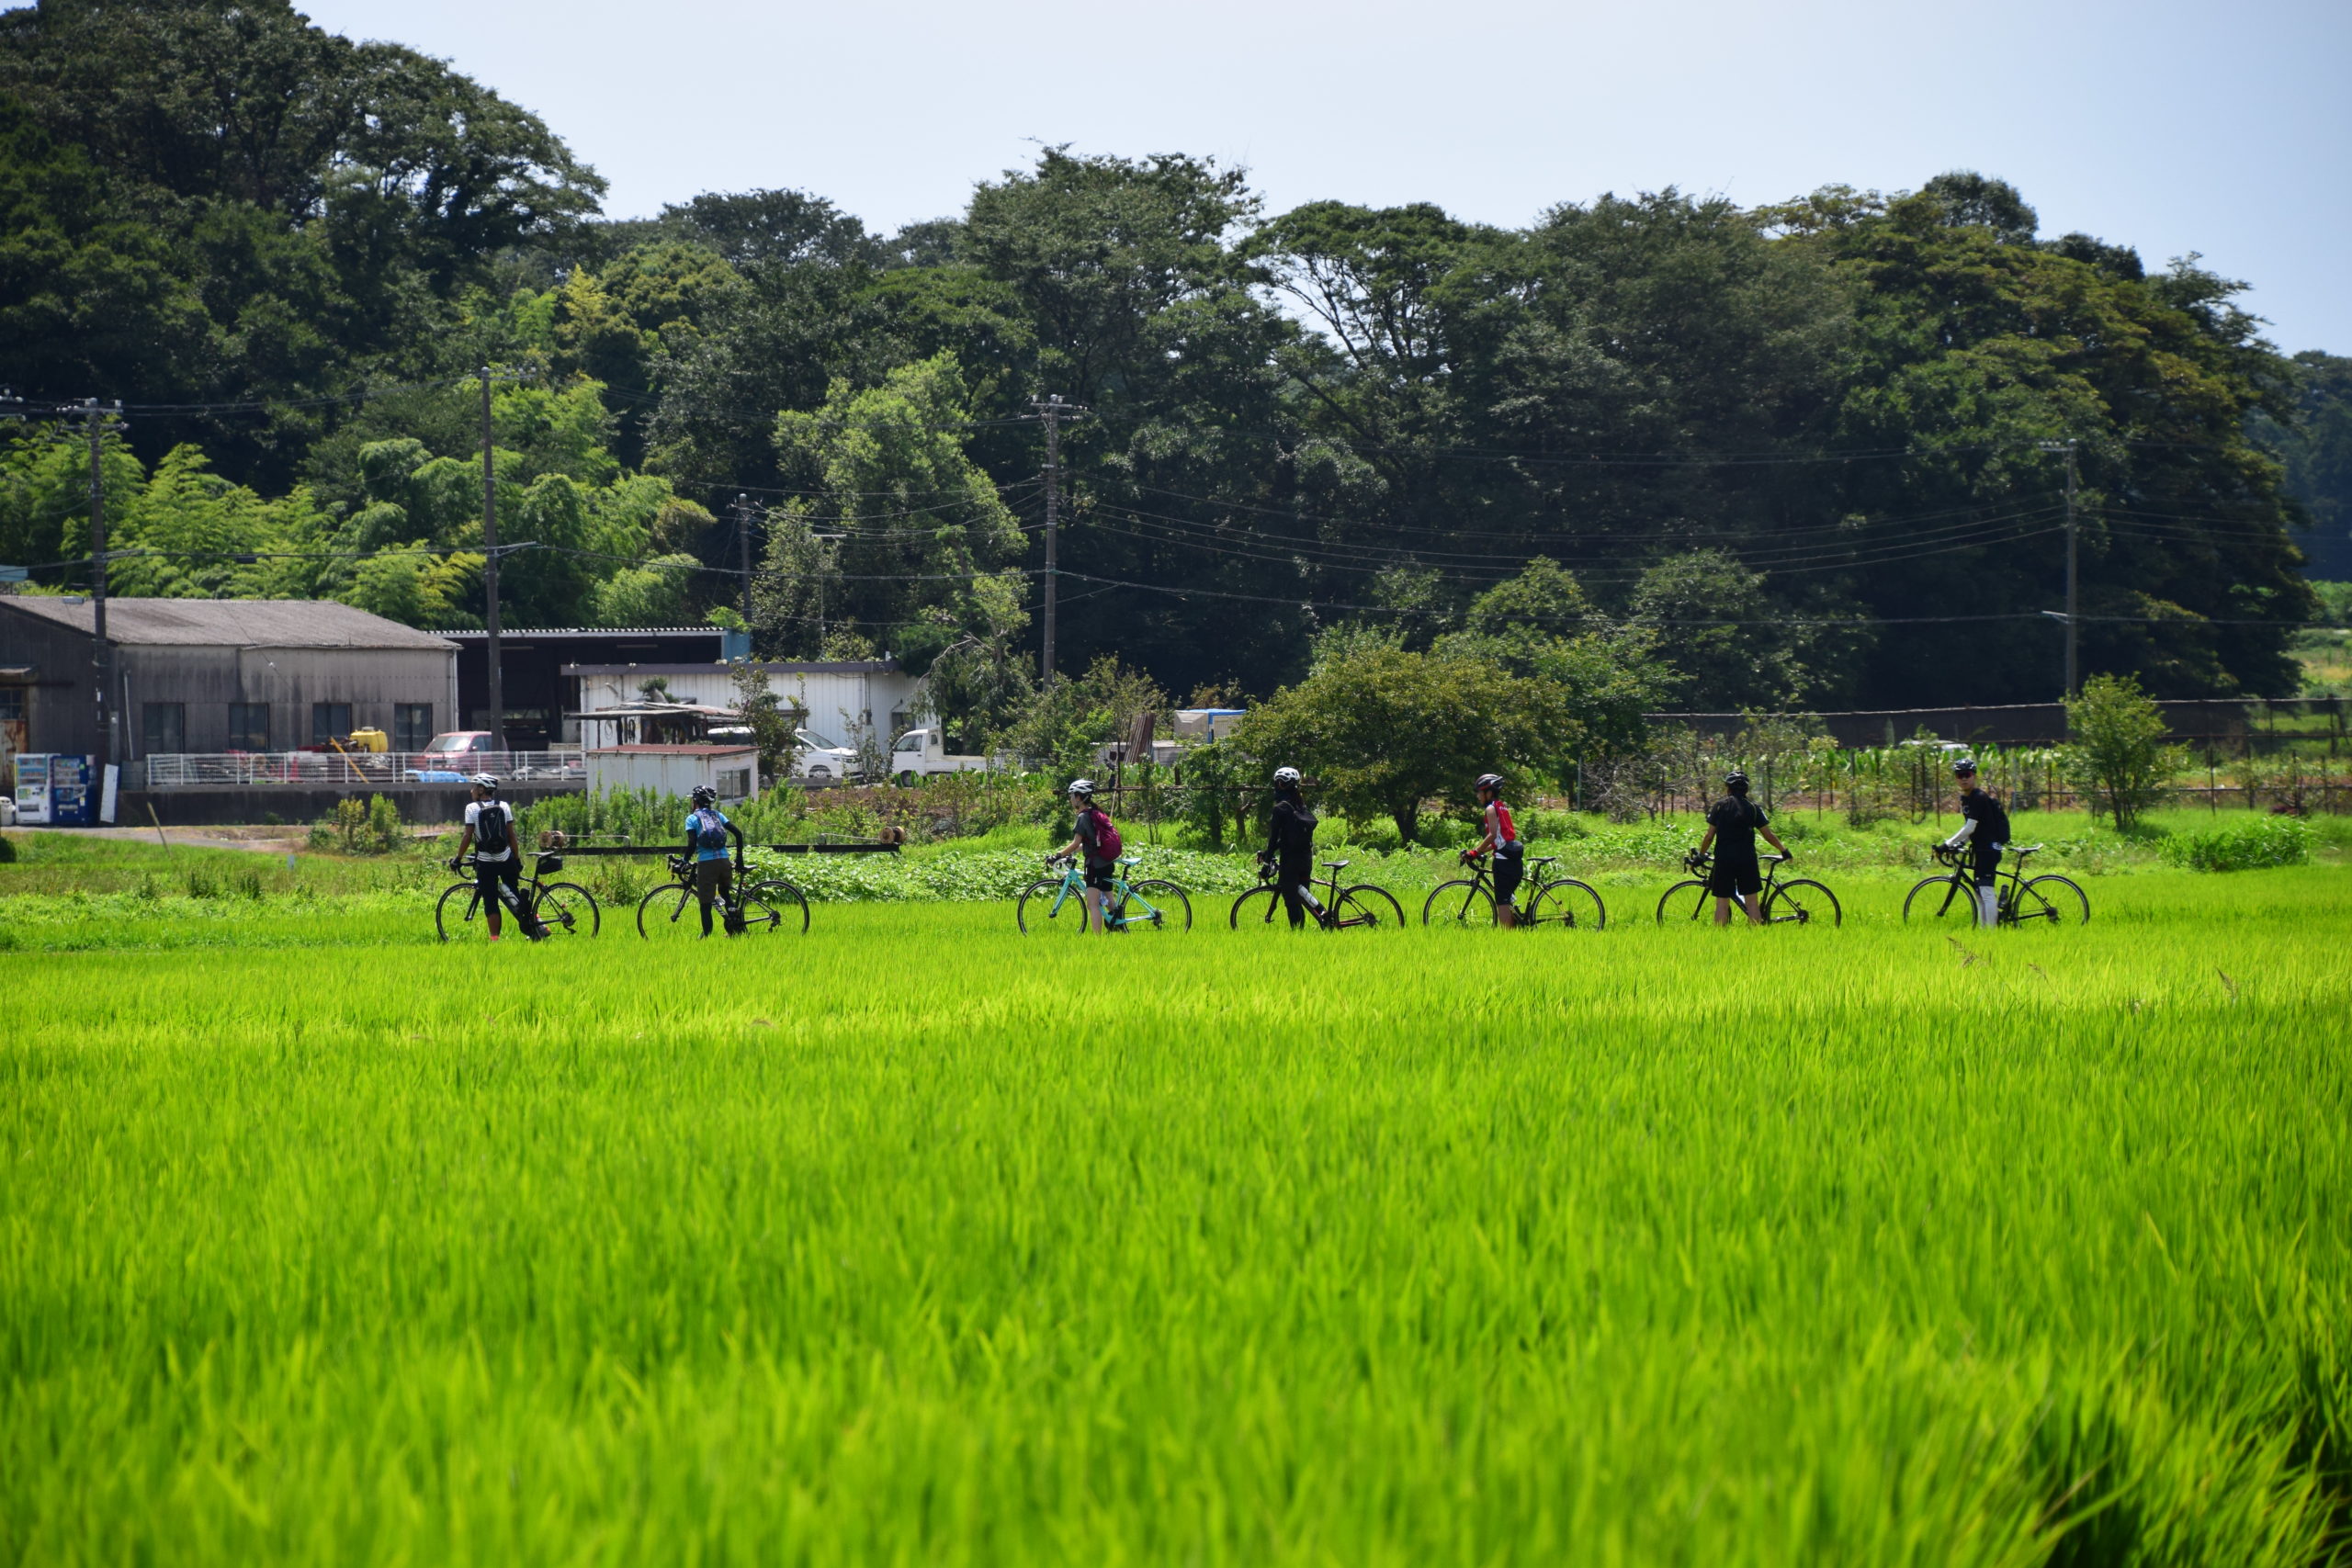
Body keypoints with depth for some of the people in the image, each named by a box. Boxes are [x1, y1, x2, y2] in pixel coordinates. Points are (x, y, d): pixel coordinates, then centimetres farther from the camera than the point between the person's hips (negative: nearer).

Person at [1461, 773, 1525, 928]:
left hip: (1503, 859, -9)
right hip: (1515, 860, 9)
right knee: (1508, 900, 14)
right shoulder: (1503, 808, 21)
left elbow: (1492, 835, -17)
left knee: (1502, 902, -9)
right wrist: (1479, 851, 18)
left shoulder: (1491, 809, -4)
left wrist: (1475, 852, -14)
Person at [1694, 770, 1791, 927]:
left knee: (1722, 902, 3)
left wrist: (1700, 855, 12)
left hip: (1724, 860, -1)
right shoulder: (1753, 808, 4)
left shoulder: (1719, 807, 1)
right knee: (1751, 901, 4)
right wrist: (1784, 850, 19)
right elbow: (1768, 834, 5)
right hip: (1747, 859, 1)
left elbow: (1709, 836, -1)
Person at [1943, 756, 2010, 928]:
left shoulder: (1980, 798, -16)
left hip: (1989, 848, -10)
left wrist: (1948, 844, -16)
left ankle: (1992, 933, -16)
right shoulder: (1964, 798, 13)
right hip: (1979, 849, 10)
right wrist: (1961, 843, 7)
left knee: (1986, 891, -14)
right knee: (1979, 893, 10)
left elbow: (1970, 828, -20)